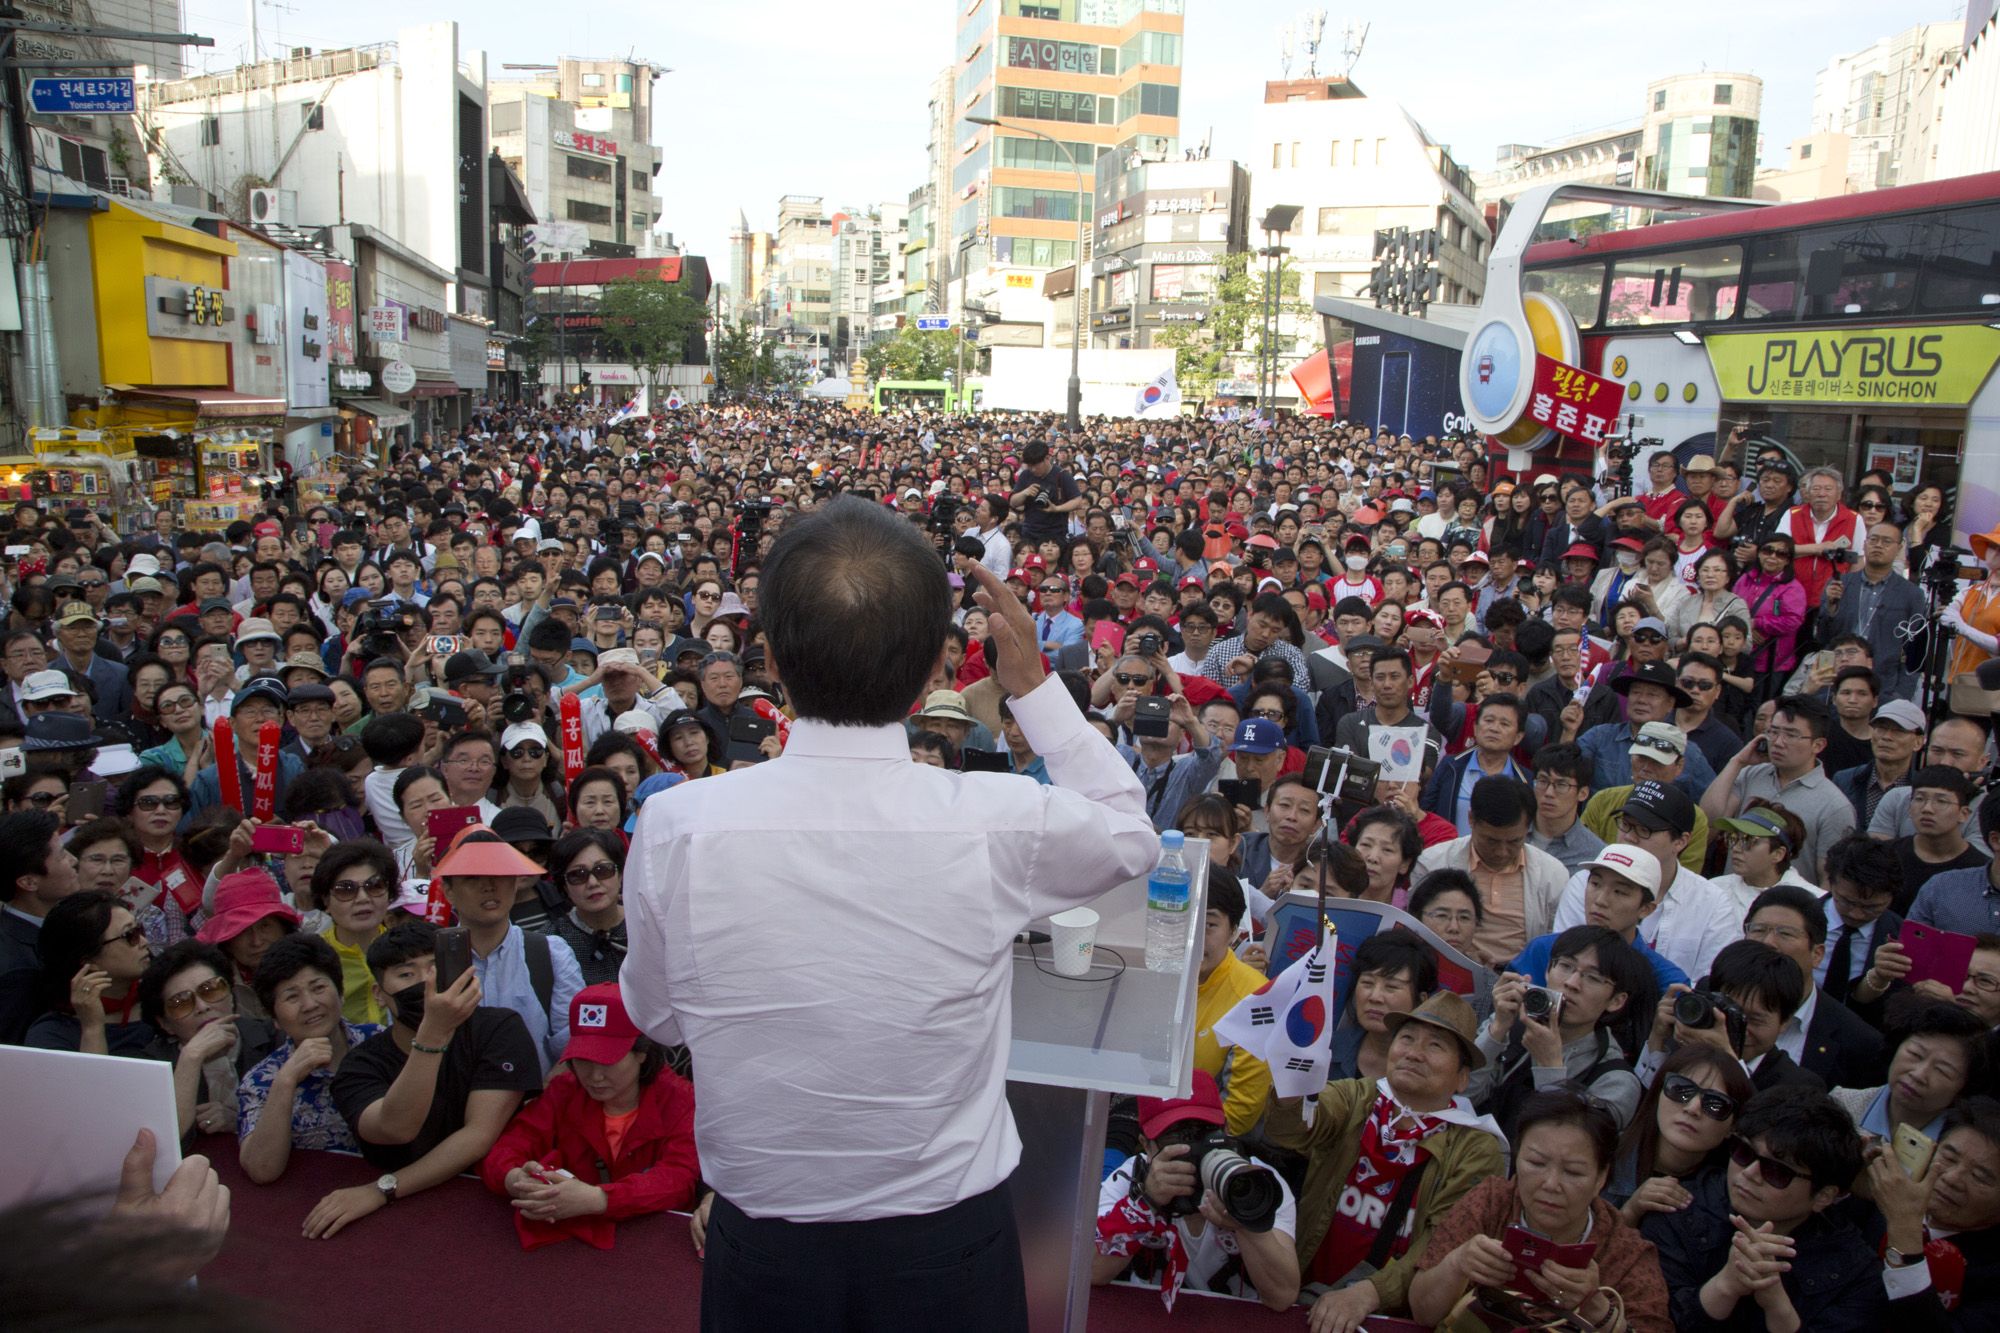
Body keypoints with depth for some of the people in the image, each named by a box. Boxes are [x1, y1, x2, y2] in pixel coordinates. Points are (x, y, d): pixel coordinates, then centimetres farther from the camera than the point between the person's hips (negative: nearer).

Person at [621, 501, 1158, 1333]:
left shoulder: (674, 829, -21)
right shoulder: (1000, 825, -24)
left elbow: (657, 1017, -2)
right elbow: (1133, 833, 0)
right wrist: (1034, 686, 4)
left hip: (759, 1260, 1)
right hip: (949, 1254, 0)